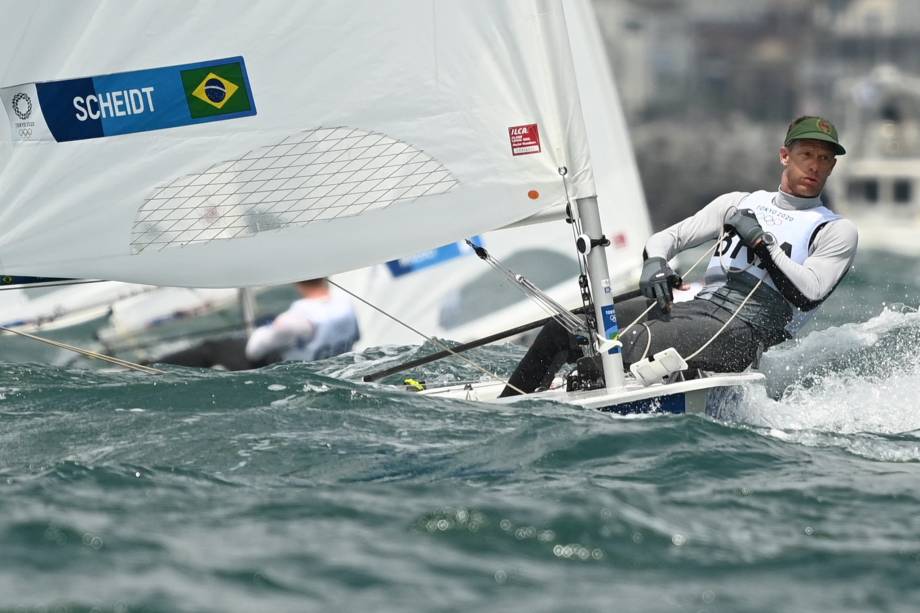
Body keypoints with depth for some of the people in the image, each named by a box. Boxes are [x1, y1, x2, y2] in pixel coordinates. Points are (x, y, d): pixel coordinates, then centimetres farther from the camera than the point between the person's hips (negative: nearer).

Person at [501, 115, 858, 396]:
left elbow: (810, 292, -9)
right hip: (691, 309, 6)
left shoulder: (838, 231, 7)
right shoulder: (740, 203, 22)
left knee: (633, 340, -31)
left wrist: (761, 242, -10)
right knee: (566, 328, -9)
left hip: (742, 334, -5)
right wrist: (655, 263, -4)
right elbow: (668, 237, 19)